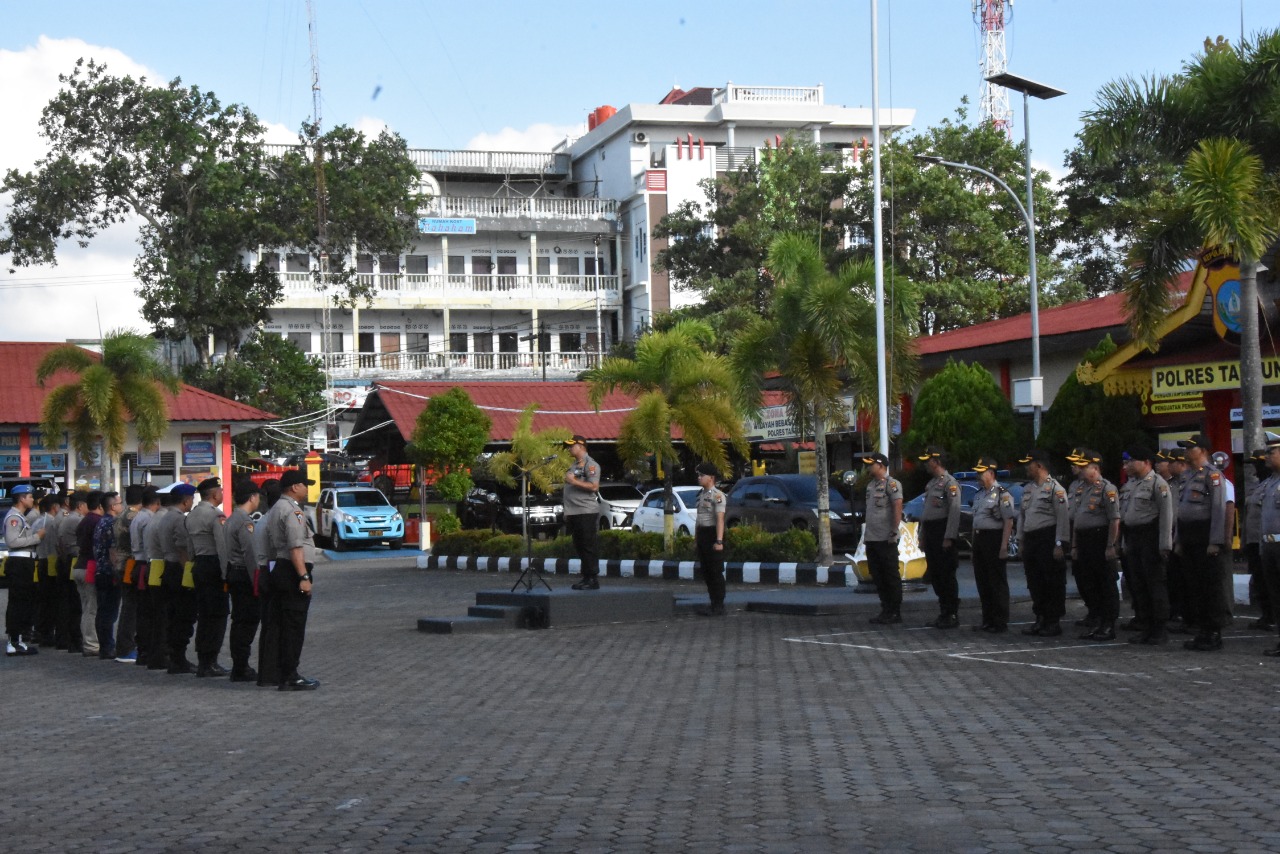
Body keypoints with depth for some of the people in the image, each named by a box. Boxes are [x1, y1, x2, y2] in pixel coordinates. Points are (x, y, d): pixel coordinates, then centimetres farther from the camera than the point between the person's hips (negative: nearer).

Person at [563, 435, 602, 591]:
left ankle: (593, 579, -7)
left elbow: (594, 486, -18)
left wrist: (574, 481, -20)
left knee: (589, 547, -8)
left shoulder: (590, 464, -7)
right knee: (580, 547, 10)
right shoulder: (574, 465, 21)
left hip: (586, 512, -9)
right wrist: (567, 511, 20)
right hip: (574, 513, 9)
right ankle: (586, 578, 15)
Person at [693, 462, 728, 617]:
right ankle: (713, 603, 19)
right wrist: (696, 538, 19)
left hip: (713, 534, -9)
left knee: (716, 572, -4)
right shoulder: (701, 495, 15)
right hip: (702, 534, 9)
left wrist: (719, 541, -26)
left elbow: (720, 519, -20)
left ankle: (719, 607, -1)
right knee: (706, 571, 12)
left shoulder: (717, 495, -13)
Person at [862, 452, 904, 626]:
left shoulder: (892, 484, -9)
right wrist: (866, 533, 18)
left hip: (886, 539, -9)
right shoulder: (870, 484, 16)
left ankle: (895, 613, 3)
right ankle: (886, 610, 19)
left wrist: (894, 531, -20)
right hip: (871, 539, 9)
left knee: (891, 577, -1)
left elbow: (898, 507, -16)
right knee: (877, 577, 11)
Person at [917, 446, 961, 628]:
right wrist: (922, 536, 19)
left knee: (946, 575, -6)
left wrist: (949, 538, -22)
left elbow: (954, 511, -17)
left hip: (943, 533, -9)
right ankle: (943, 612, 17)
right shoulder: (931, 484, 19)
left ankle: (952, 615, -2)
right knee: (934, 575, 10)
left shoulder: (949, 483, -10)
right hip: (930, 533, 9)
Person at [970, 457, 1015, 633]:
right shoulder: (979, 495, 16)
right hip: (979, 539, 9)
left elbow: (1008, 522, -15)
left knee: (997, 583, -3)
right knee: (982, 582, 11)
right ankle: (987, 620, 19)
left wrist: (1003, 547, -20)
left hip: (994, 539, -9)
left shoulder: (1002, 494, -11)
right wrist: (974, 543, 17)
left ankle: (1001, 622, 2)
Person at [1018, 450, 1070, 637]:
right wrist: (1021, 541, 15)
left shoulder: (1055, 488, -8)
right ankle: (1041, 620, 19)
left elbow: (1063, 518, -12)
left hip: (1048, 540, -8)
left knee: (1053, 584, -3)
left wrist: (1059, 544, -17)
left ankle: (1054, 622, 2)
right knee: (1035, 584, 11)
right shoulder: (1027, 489, 16)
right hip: (1030, 540, 8)